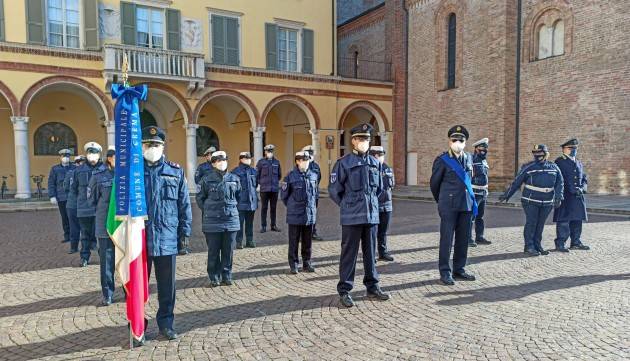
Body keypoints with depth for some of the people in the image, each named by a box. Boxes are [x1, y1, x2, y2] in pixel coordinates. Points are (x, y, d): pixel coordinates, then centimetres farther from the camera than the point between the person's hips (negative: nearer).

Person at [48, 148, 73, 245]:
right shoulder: (55, 169, 8)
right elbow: (51, 183, 5)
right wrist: (52, 196, -3)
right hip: (61, 198, 1)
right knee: (64, 218, 7)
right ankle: (67, 236, 16)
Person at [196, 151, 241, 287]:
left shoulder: (234, 179, 6)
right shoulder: (207, 179, -3)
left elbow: (238, 197, 18)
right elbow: (200, 198, 6)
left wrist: (231, 208, 12)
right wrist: (208, 210, 5)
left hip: (231, 220, 3)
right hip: (212, 221, -2)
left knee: (228, 250, 8)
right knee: (213, 251, 5)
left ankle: (226, 276, 21)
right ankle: (214, 278, 19)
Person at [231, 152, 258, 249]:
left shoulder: (253, 170, 10)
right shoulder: (236, 171, -8)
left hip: (252, 201, 5)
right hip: (241, 202, -5)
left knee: (250, 222, 12)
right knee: (240, 222, -2)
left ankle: (250, 241, 21)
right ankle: (239, 242, 7)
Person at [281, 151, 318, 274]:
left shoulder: (313, 176, 5)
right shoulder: (290, 176, -7)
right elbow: (284, 195, 0)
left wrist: (312, 206, 13)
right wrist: (292, 206, 6)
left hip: (310, 214, 4)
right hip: (295, 215, -4)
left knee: (307, 241, 12)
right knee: (294, 241, 5)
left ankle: (307, 264, 23)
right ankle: (294, 265, 15)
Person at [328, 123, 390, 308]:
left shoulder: (375, 163, 9)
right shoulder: (343, 163, -6)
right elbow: (334, 190, -3)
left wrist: (371, 203, 14)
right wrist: (348, 206, 3)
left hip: (371, 215, 5)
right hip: (351, 217, -5)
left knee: (370, 252, 13)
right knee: (349, 253, 2)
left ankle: (372, 287, 26)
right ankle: (344, 291, 12)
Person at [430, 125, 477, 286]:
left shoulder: (468, 158, 11)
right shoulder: (442, 160, -5)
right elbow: (434, 183, 4)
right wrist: (441, 201, 14)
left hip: (467, 204, 6)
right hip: (449, 206, -5)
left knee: (463, 239, 10)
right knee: (447, 239, -1)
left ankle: (459, 270, 21)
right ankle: (445, 272, 7)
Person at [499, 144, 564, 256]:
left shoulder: (554, 167, 8)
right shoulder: (528, 167, -3)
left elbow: (559, 183, 11)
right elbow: (516, 182, -1)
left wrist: (558, 197, -2)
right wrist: (506, 195, -1)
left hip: (547, 203, 4)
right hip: (531, 201, -4)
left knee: (540, 224, 9)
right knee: (531, 223, -4)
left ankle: (538, 245, 19)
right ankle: (529, 247, 3)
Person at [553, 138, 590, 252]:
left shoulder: (579, 163, 19)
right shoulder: (559, 162, -5)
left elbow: (584, 178, 18)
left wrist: (582, 188, -3)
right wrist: (572, 190, -15)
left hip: (578, 197, 7)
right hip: (565, 197, -7)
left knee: (577, 220, 12)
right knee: (563, 221, -6)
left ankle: (576, 242, 23)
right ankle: (560, 244, 0)